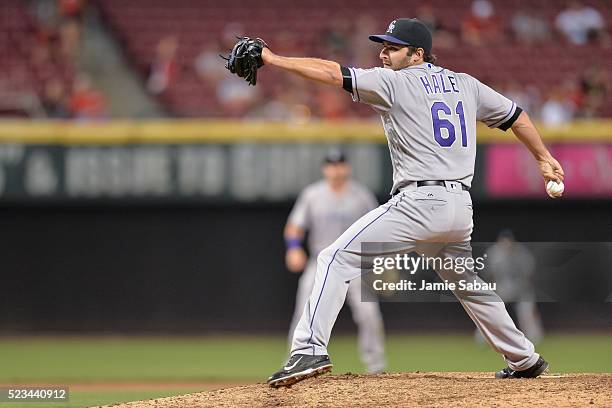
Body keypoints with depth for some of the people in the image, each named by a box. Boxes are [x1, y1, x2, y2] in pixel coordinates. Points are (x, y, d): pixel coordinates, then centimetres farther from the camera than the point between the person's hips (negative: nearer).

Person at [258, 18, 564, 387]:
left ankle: (311, 350, -24)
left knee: (337, 259, -9)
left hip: (419, 203, -8)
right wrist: (543, 158, 36)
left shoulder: (395, 82, -1)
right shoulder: (465, 85, 17)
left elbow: (332, 73, -7)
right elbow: (516, 115, 25)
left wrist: (273, 59, -4)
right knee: (468, 283, 28)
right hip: (461, 206, 8)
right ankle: (525, 360, 35)